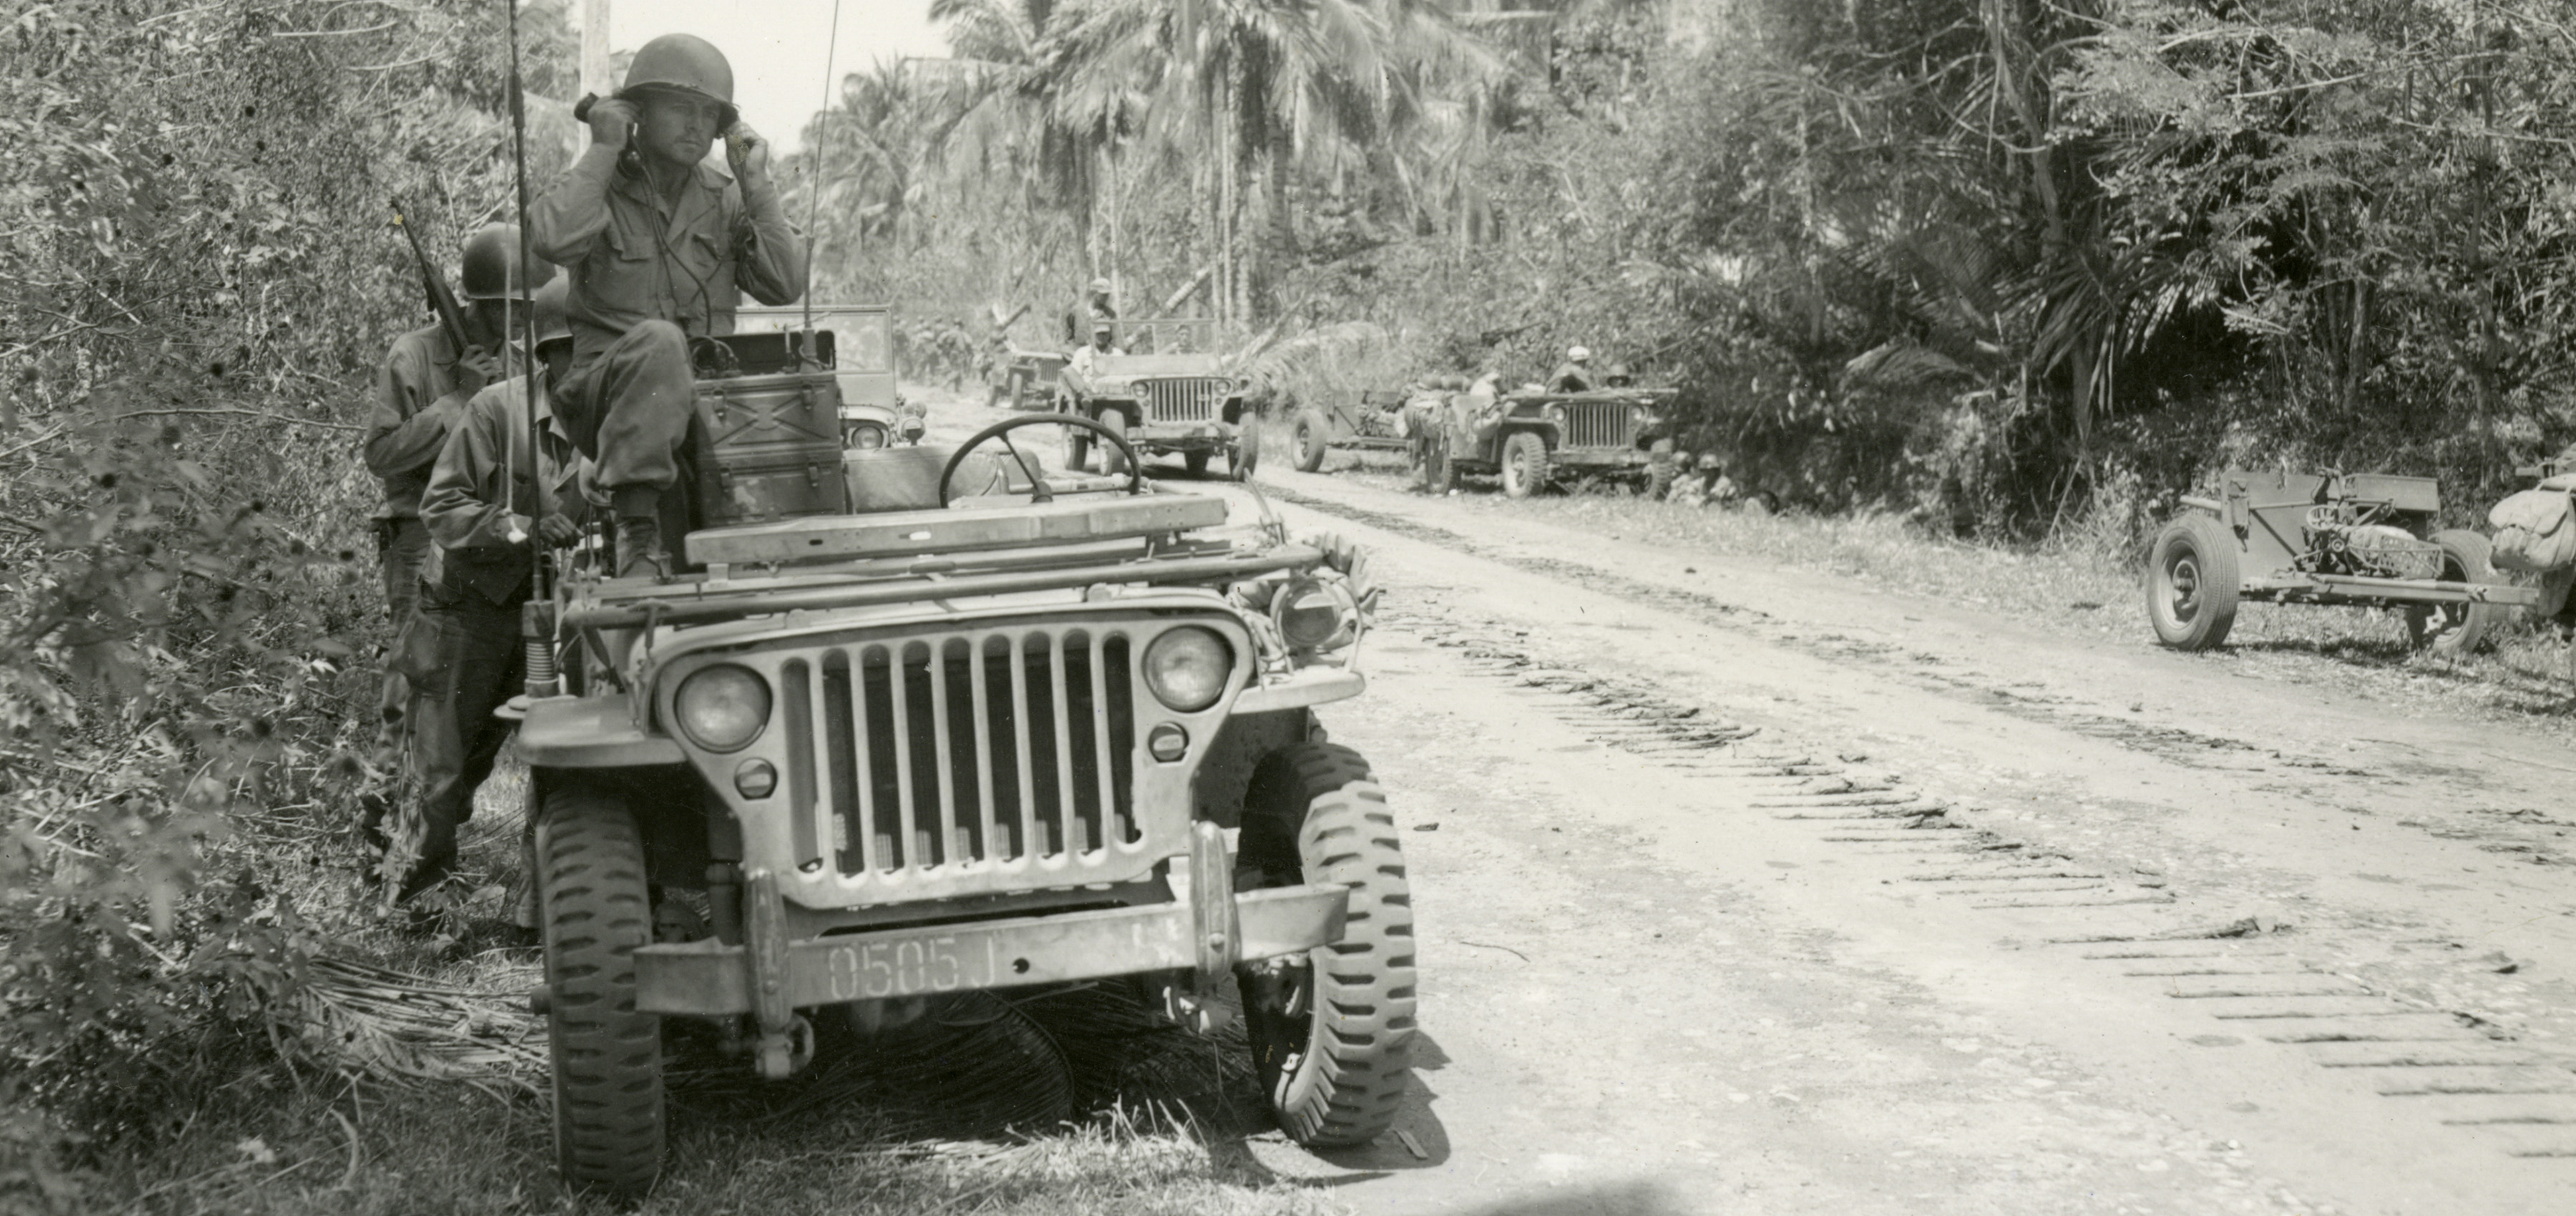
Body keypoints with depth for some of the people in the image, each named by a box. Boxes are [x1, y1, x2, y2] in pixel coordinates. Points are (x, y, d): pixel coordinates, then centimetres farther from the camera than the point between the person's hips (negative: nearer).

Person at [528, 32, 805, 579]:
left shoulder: (725, 199, 15)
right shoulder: (601, 186, 6)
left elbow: (785, 285, 3)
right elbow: (554, 239, -18)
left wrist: (757, 188, -2)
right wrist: (603, 150, -9)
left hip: (704, 398, 4)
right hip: (610, 399, -4)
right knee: (658, 341, -35)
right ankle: (637, 524, -39)